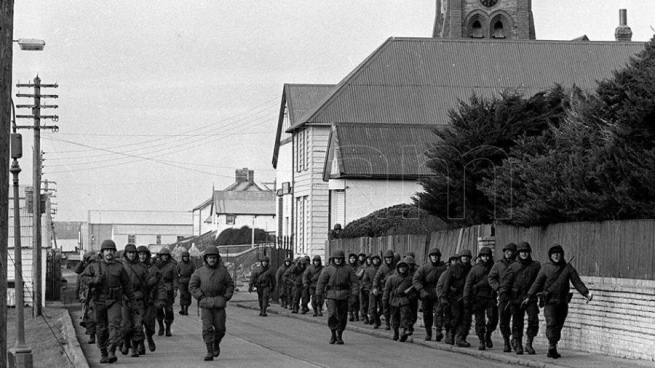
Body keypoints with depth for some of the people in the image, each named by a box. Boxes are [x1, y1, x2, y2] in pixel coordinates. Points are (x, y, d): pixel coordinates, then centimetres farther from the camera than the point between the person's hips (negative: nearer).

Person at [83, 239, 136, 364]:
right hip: (99, 301, 1)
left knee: (114, 325, -18)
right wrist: (94, 280, -15)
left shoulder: (119, 267, 3)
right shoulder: (94, 266, 4)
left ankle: (112, 352, -26)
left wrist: (132, 301, 13)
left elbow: (127, 285, 11)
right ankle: (103, 354, 21)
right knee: (101, 329, 7)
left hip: (114, 302, -1)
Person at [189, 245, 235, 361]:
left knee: (220, 328, 0)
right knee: (207, 328, -11)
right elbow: (192, 286, 1)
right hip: (205, 304, -1)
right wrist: (201, 298, -7)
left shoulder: (222, 270, 3)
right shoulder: (200, 271, 0)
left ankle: (216, 343, 30)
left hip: (219, 303, 1)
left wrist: (226, 298, -2)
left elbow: (230, 285, 9)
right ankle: (210, 352, -8)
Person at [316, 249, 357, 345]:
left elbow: (354, 281, 3)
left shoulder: (348, 269, 5)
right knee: (332, 314, -14)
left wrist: (355, 293, -8)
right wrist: (319, 293, -7)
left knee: (342, 316, 3)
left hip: (344, 295, 1)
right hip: (332, 295, -1)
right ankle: (333, 334, 3)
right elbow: (321, 281, 1)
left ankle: (339, 336, 16)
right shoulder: (327, 269, 4)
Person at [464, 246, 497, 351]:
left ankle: (488, 335, 12)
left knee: (493, 318, -12)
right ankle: (482, 341, 4)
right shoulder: (475, 269, 8)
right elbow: (468, 284, 5)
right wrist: (466, 299, -5)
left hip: (491, 296, 1)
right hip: (478, 297, -1)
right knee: (479, 320, -3)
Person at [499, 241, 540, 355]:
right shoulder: (513, 267, 7)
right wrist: (503, 293, -13)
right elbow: (505, 281, 1)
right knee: (517, 323, 4)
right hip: (516, 298, 0)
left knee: (533, 320, -14)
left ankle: (529, 344, -3)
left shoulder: (536, 266, 9)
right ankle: (517, 345, 17)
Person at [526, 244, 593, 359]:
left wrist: (586, 293, -11)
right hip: (550, 302, -2)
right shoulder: (546, 268, 3)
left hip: (562, 302, 2)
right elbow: (537, 283, 4)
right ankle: (552, 347, -26)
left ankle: (552, 349, 15)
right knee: (551, 323, -18)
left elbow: (577, 282, 3)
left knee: (558, 326, 6)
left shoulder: (568, 268, 6)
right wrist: (529, 297, -4)